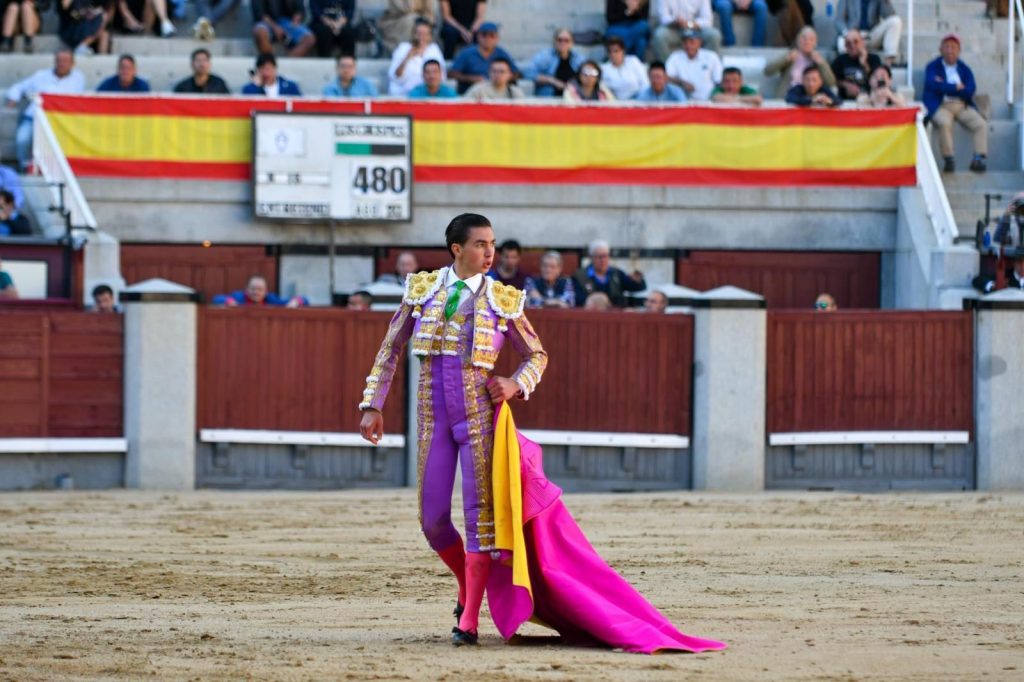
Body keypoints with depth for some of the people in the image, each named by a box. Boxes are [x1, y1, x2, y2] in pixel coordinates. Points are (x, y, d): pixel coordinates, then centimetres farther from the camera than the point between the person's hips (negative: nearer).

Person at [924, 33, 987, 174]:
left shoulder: (965, 69, 14)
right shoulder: (933, 66, 8)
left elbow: (970, 91, -3)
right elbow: (933, 85, -13)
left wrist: (945, 87, -8)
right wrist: (956, 88, -8)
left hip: (962, 107, 3)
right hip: (940, 106, -3)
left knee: (981, 124, -21)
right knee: (945, 123, -36)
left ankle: (980, 159, -23)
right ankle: (948, 160, -32)